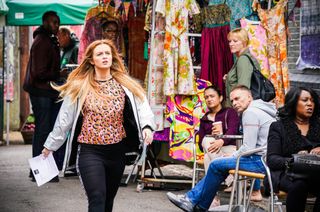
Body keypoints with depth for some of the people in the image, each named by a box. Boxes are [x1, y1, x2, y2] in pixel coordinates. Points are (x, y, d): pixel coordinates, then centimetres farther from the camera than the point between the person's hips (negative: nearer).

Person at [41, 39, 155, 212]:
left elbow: (142, 105, -5)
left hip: (117, 150, 3)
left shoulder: (125, 85, 3)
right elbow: (64, 118, 5)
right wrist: (50, 145, 10)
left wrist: (146, 126, -26)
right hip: (90, 151, -3)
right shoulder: (79, 87, -1)